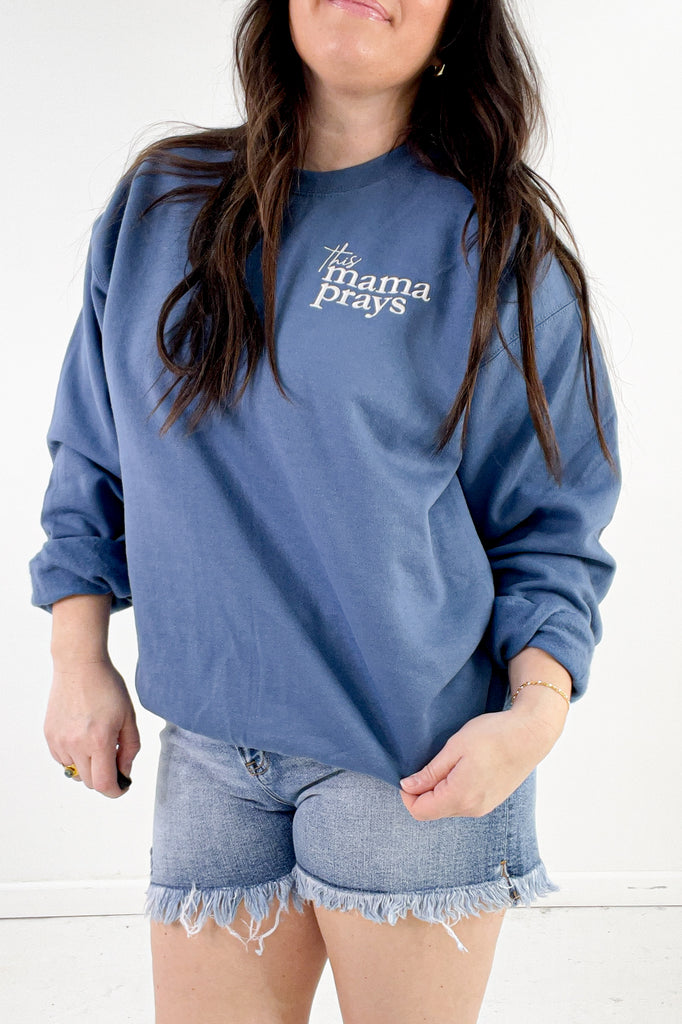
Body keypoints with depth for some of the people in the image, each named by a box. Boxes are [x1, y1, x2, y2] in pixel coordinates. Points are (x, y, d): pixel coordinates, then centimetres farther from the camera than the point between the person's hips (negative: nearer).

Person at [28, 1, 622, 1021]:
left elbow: (550, 525, 0)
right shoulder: (156, 206, 7)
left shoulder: (498, 246, -2)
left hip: (422, 753, -2)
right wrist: (79, 663, 7)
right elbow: (91, 462, 13)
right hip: (211, 753, 3)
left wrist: (538, 710, -14)